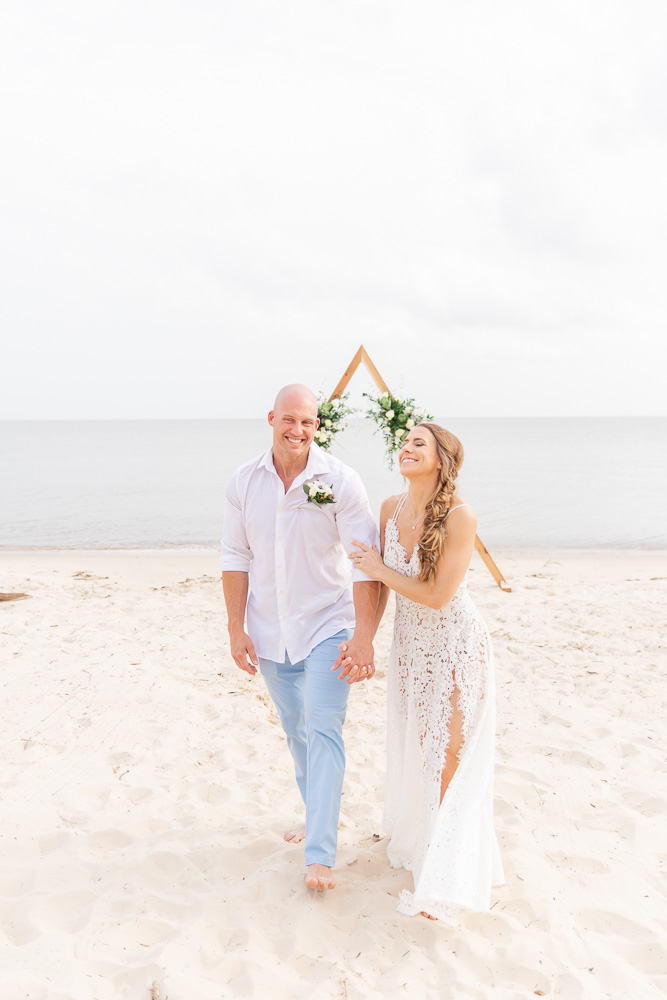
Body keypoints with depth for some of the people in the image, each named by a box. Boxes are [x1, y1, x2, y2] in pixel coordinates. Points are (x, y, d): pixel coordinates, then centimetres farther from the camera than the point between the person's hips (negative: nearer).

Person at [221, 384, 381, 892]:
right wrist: (236, 629, -1)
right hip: (270, 633, 4)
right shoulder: (245, 480, -3)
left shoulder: (341, 482, -14)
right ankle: (321, 814, 38)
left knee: (323, 731, -9)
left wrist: (363, 636, -23)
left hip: (327, 626, -4)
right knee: (297, 731, 17)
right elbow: (235, 558, 2)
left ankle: (321, 854, -2)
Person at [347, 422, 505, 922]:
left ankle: (445, 881, 13)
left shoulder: (460, 515, -23)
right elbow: (382, 582, 8)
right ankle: (415, 838, 43)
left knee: (449, 759, -1)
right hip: (410, 643, 6)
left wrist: (379, 568, -15)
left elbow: (437, 595, -23)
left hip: (457, 645, -6)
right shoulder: (391, 509, -4)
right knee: (412, 749, 18)